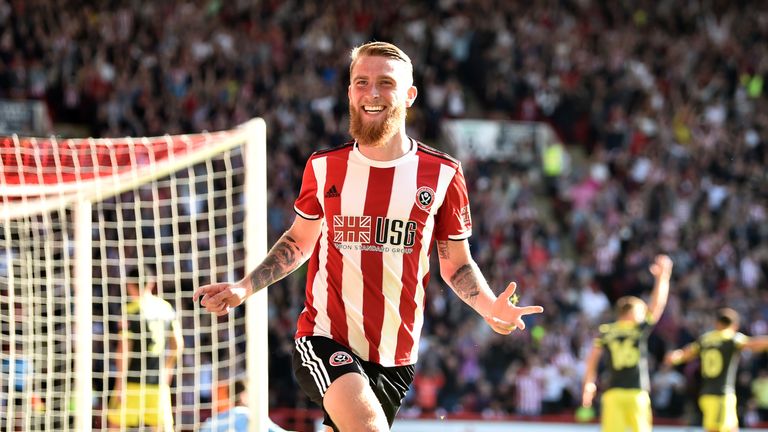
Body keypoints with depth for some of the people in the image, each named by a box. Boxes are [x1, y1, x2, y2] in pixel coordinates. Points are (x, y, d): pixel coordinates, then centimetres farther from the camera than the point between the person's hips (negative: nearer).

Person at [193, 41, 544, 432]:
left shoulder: (443, 175, 1)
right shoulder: (324, 168, 2)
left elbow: (457, 265, 8)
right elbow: (299, 241, 18)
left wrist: (490, 307, -11)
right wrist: (243, 288, 6)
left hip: (395, 356, 2)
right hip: (324, 341, -2)